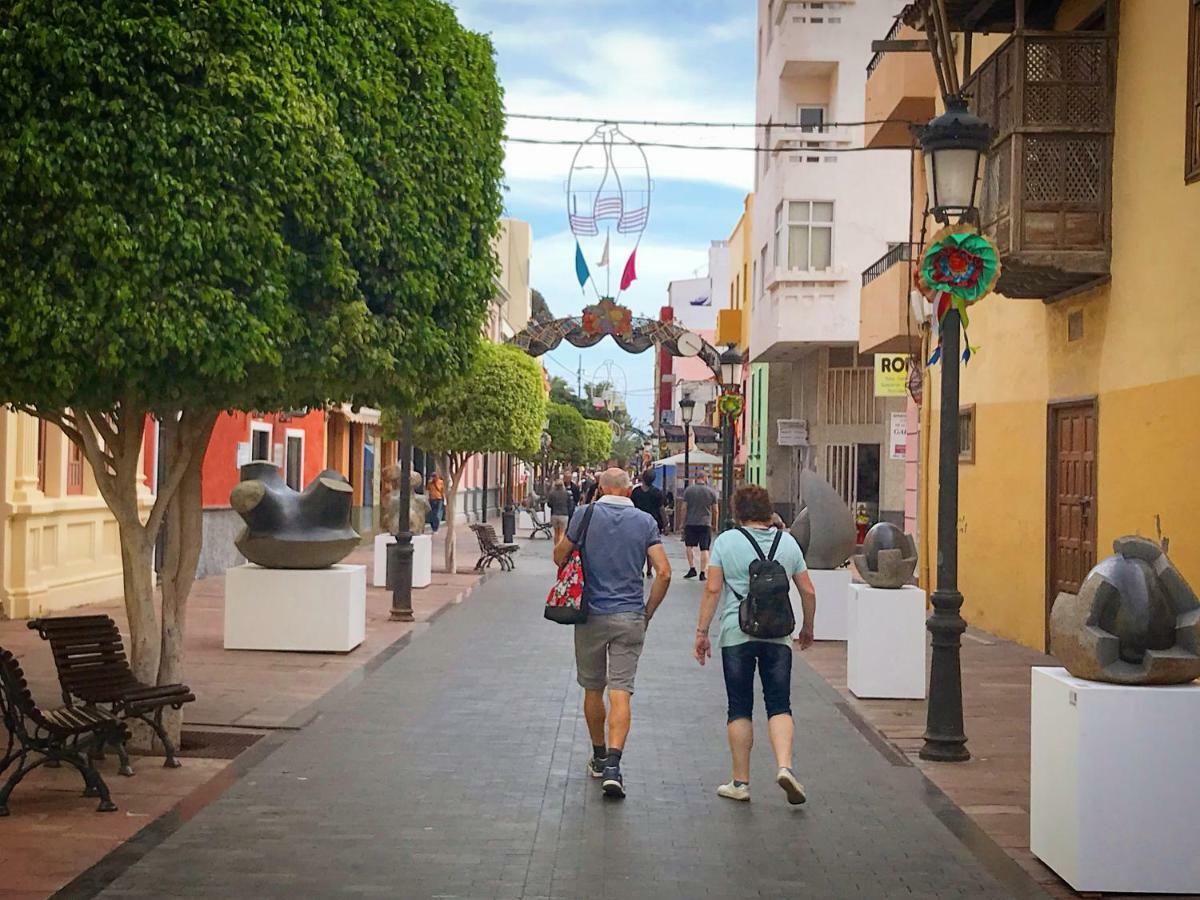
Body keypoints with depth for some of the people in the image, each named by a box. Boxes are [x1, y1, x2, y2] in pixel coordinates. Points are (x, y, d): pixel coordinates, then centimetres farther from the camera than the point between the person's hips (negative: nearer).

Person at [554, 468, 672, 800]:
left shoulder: (585, 515, -5)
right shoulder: (645, 521, -1)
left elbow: (559, 557, 3)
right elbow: (664, 572, -5)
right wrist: (648, 612, 6)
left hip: (591, 615, 0)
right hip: (630, 617, 0)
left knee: (593, 689, 16)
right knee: (621, 692, -3)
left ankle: (599, 757, 30)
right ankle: (612, 763, -17)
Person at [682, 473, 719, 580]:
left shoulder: (688, 490, 1)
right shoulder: (712, 492, 1)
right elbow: (715, 510, 6)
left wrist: (683, 522, 8)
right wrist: (714, 523, 22)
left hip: (690, 523, 0)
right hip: (706, 523, 0)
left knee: (689, 546, 13)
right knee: (704, 548, 2)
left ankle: (692, 569, 3)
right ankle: (702, 573, -1)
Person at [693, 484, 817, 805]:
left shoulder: (726, 541, 0)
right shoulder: (788, 542, 7)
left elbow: (712, 589, -5)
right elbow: (808, 591, 8)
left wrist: (702, 631, 0)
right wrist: (807, 628, 22)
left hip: (736, 634, -1)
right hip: (777, 635, 1)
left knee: (740, 709, 7)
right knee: (779, 706, 6)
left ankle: (741, 782, 12)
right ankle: (784, 766, -15)